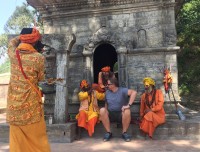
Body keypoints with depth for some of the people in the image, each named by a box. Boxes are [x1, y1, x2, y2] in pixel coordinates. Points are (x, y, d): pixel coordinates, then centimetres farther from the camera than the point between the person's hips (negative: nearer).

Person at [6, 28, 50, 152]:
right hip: (30, 104, -4)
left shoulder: (13, 54, 1)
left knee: (17, 142, 14)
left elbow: (12, 42, 24)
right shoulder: (38, 57, -12)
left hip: (13, 104, 4)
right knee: (37, 140, 9)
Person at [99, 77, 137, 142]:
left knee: (127, 111, -35)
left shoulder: (122, 90, -8)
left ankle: (124, 133, -14)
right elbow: (106, 104, 13)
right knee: (102, 110, -26)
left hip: (121, 114, -3)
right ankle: (108, 132, -15)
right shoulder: (107, 92, 8)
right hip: (110, 114, 3)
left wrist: (128, 105, -31)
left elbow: (134, 92, -24)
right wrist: (103, 115, -3)